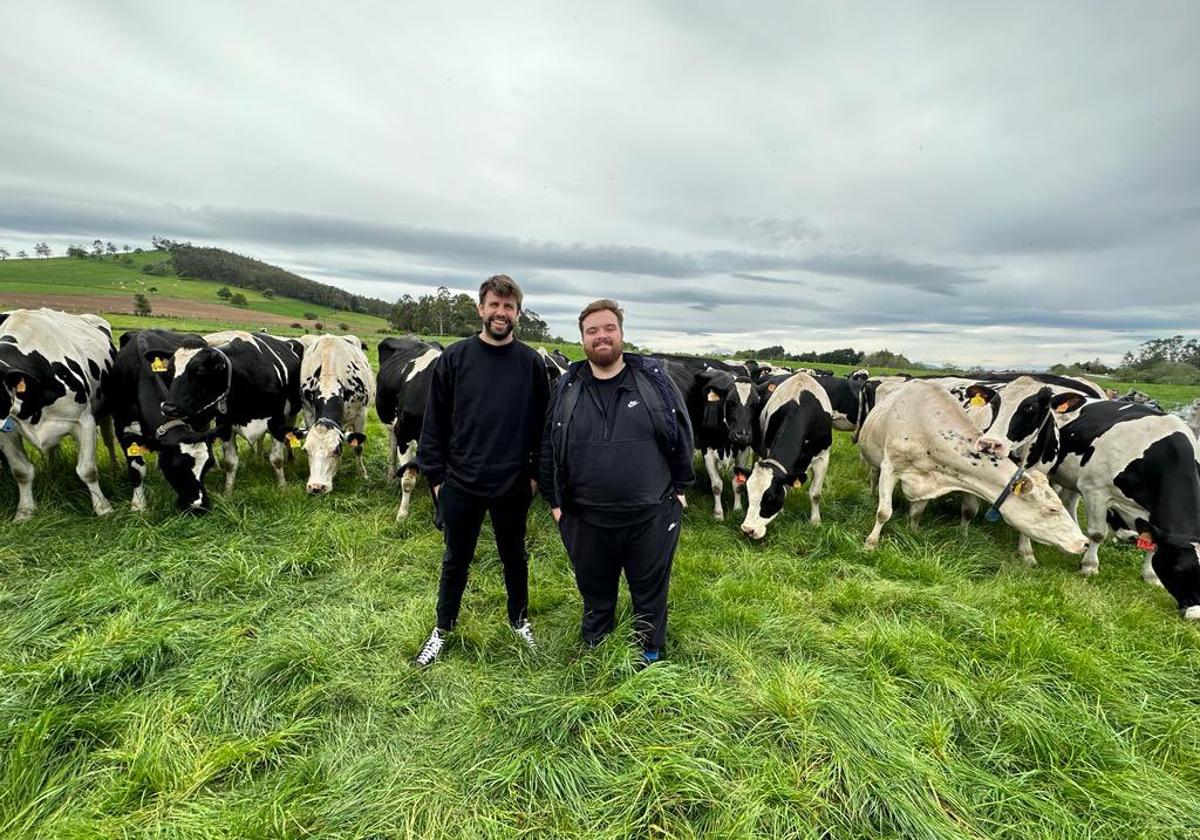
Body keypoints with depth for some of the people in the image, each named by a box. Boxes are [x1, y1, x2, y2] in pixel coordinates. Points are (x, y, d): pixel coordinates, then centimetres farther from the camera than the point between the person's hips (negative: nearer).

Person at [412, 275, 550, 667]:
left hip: (513, 486, 0)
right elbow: (434, 420, -1)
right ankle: (442, 630, 39)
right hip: (460, 484, 0)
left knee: (514, 556, 18)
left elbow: (542, 424, 2)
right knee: (456, 560, 17)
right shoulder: (455, 357, -4)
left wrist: (537, 473, 1)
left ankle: (519, 620, 41)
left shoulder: (531, 362, -3)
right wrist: (435, 475, -2)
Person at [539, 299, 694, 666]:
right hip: (585, 519, 2)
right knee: (595, 594, 22)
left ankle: (649, 655, 44)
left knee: (650, 593, 18)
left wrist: (679, 487, 3)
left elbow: (681, 433, 2)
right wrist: (554, 500, 5)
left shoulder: (654, 378, -4)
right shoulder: (567, 387, 0)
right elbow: (548, 446, 6)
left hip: (652, 516, -1)